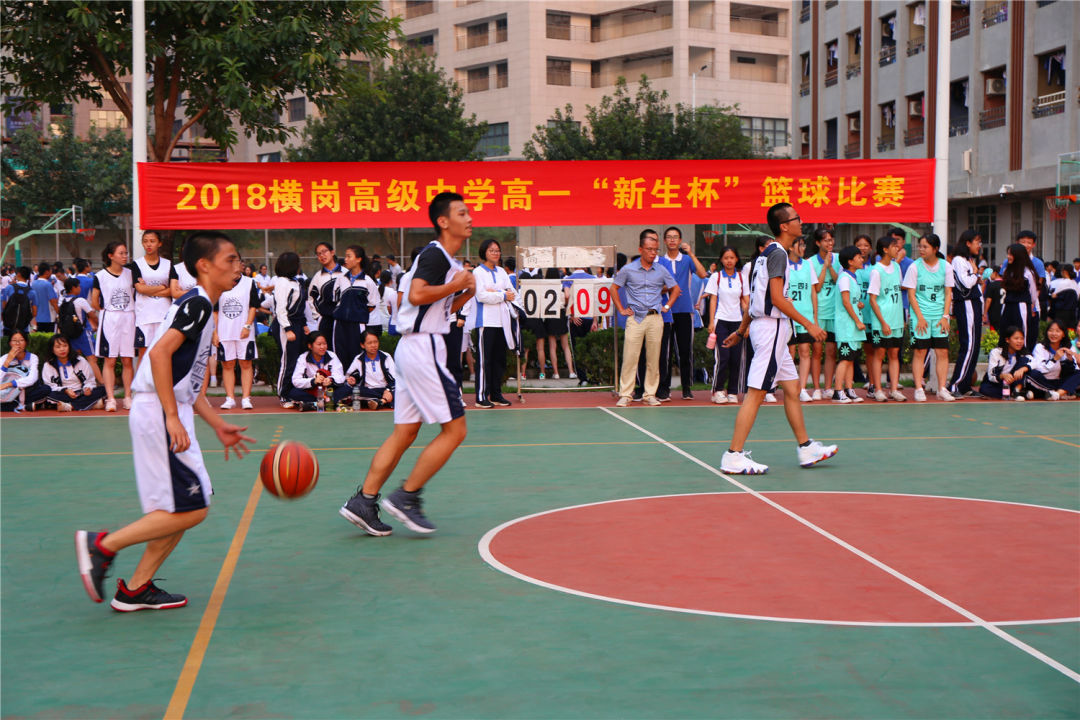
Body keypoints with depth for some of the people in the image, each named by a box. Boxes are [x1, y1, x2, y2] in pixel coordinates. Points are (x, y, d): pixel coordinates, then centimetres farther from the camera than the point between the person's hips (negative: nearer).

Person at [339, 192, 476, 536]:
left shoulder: (447, 260, 20)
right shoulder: (435, 254, -11)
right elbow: (417, 295, -25)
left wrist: (465, 292, 12)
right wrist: (455, 286, -14)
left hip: (414, 348, 10)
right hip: (423, 348, -10)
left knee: (405, 432, 9)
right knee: (455, 429, -6)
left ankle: (363, 501, 9)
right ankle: (405, 497, -3)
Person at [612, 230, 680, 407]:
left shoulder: (661, 270, 9)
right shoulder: (628, 269, 2)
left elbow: (675, 289, 22)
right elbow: (614, 288, 12)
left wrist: (667, 306, 11)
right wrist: (621, 309, 6)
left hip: (655, 318, 2)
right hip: (635, 318, -2)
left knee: (653, 359, 4)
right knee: (630, 357, -7)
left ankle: (650, 394, 12)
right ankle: (625, 394, -2)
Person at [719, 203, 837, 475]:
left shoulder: (768, 253, 16)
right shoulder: (778, 253, -13)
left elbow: (754, 298, 21)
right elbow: (777, 298, -20)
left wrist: (741, 331, 26)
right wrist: (808, 324, -17)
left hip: (767, 326, 10)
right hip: (772, 327, -10)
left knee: (792, 388, 14)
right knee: (756, 392, -9)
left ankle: (806, 449, 22)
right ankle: (734, 457, -9)